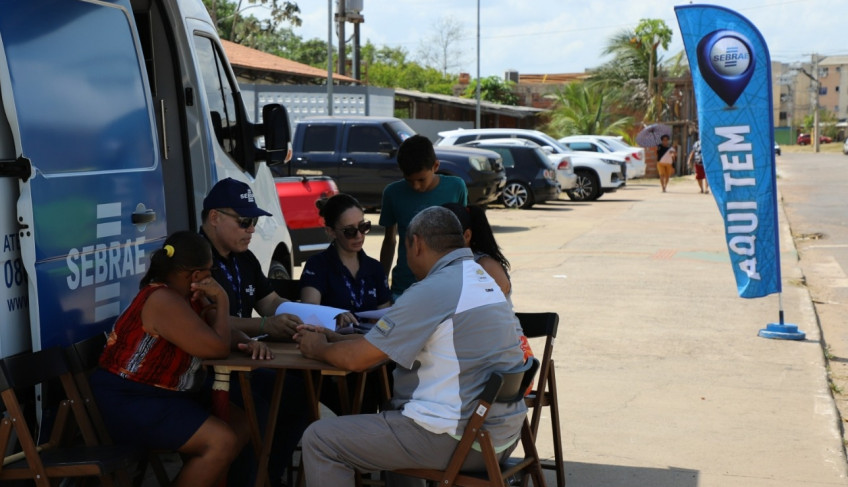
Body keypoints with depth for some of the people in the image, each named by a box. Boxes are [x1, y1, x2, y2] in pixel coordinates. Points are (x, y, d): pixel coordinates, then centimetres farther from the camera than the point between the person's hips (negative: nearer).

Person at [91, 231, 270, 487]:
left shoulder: (190, 296, 6)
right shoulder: (164, 301, -24)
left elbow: (224, 334, 15)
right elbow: (218, 348, -24)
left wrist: (249, 342, -7)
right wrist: (222, 300, -13)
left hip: (168, 394, 10)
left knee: (240, 425, 8)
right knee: (222, 442, -21)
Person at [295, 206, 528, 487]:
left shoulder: (433, 290, -18)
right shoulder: (483, 279, 12)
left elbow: (356, 359, -13)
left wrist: (318, 350, 7)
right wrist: (335, 338, 20)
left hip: (459, 440, -10)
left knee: (319, 440, -2)